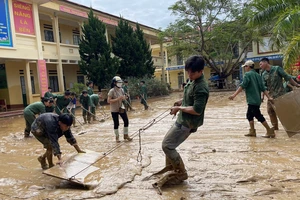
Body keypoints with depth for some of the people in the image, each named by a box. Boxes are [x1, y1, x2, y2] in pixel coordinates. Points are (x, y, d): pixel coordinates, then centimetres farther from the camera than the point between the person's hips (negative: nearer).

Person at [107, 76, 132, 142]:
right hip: (114, 110, -6)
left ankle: (126, 135, 23)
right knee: (116, 124, 5)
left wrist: (124, 98, -8)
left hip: (122, 108, 6)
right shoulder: (112, 91, -16)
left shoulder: (121, 90, 3)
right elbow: (109, 101, -19)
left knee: (126, 121, 6)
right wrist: (117, 99, -25)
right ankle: (117, 137, 22)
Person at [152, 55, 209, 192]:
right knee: (168, 142, 19)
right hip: (182, 120, 10)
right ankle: (171, 168, 35)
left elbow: (197, 110, -28)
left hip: (188, 123, -10)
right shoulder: (192, 81, 7)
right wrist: (181, 101, 7)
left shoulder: (201, 87, -24)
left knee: (167, 145, -5)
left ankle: (181, 173, 10)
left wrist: (179, 108, -17)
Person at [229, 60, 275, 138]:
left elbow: (242, 86, -20)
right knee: (249, 115, 17)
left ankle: (270, 131, -1)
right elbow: (263, 88, 10)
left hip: (252, 100, -9)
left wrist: (234, 95, -23)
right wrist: (268, 97, 7)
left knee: (258, 116, -4)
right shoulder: (257, 75, 15)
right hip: (257, 99, 9)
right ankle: (252, 131, 21)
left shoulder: (248, 74, -9)